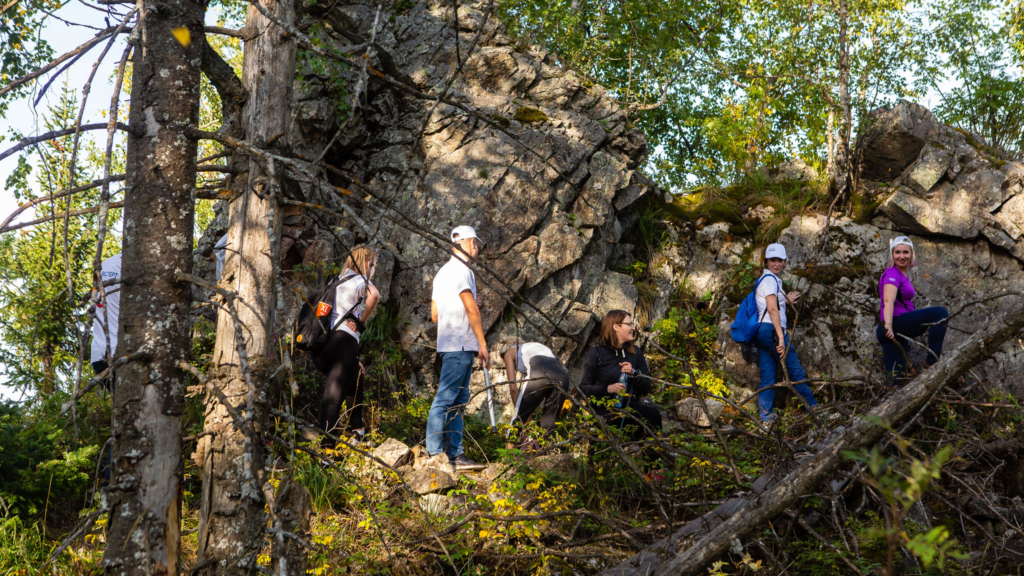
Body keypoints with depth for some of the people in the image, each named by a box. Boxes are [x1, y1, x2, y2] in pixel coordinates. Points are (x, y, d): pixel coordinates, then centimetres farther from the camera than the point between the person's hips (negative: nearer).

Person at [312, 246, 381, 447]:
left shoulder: (338, 281, 26)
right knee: (333, 397, -12)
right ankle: (326, 445, -21)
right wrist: (361, 321, -7)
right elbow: (374, 295, -23)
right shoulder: (360, 281, 3)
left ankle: (356, 429, 38)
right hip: (343, 342, -8)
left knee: (355, 379, 30)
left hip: (321, 345, 8)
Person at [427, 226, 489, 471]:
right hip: (460, 345, -10)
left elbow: (434, 315, 21)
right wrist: (482, 344, -13)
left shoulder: (443, 272, 21)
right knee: (445, 399, -11)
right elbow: (471, 308, -14)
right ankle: (433, 455, -12)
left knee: (458, 400, 10)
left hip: (452, 346, 10)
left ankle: (456, 454, 10)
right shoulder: (461, 270, -9)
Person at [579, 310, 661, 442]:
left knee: (654, 414, -30)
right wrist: (608, 389, -16)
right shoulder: (596, 354, 4)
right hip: (604, 409, -5)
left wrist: (633, 374, -6)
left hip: (630, 406, 5)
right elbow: (583, 388, -2)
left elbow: (646, 389, 13)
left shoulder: (636, 353, 17)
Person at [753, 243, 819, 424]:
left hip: (761, 332, 10)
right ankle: (813, 408, 6)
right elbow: (772, 309, -18)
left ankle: (765, 416, 2)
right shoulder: (770, 279, -8)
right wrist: (781, 336, -22)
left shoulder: (764, 279, 21)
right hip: (772, 330, -10)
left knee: (767, 376, 6)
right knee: (795, 372, -1)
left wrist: (785, 301, 37)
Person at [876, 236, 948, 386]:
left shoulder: (903, 274, 21)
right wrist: (888, 325, -41)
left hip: (898, 331, 10)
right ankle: (931, 362, -20)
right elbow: (888, 301, -26)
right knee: (941, 313, -20)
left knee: (894, 377, 5)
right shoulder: (892, 274, -9)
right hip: (896, 324, -10)